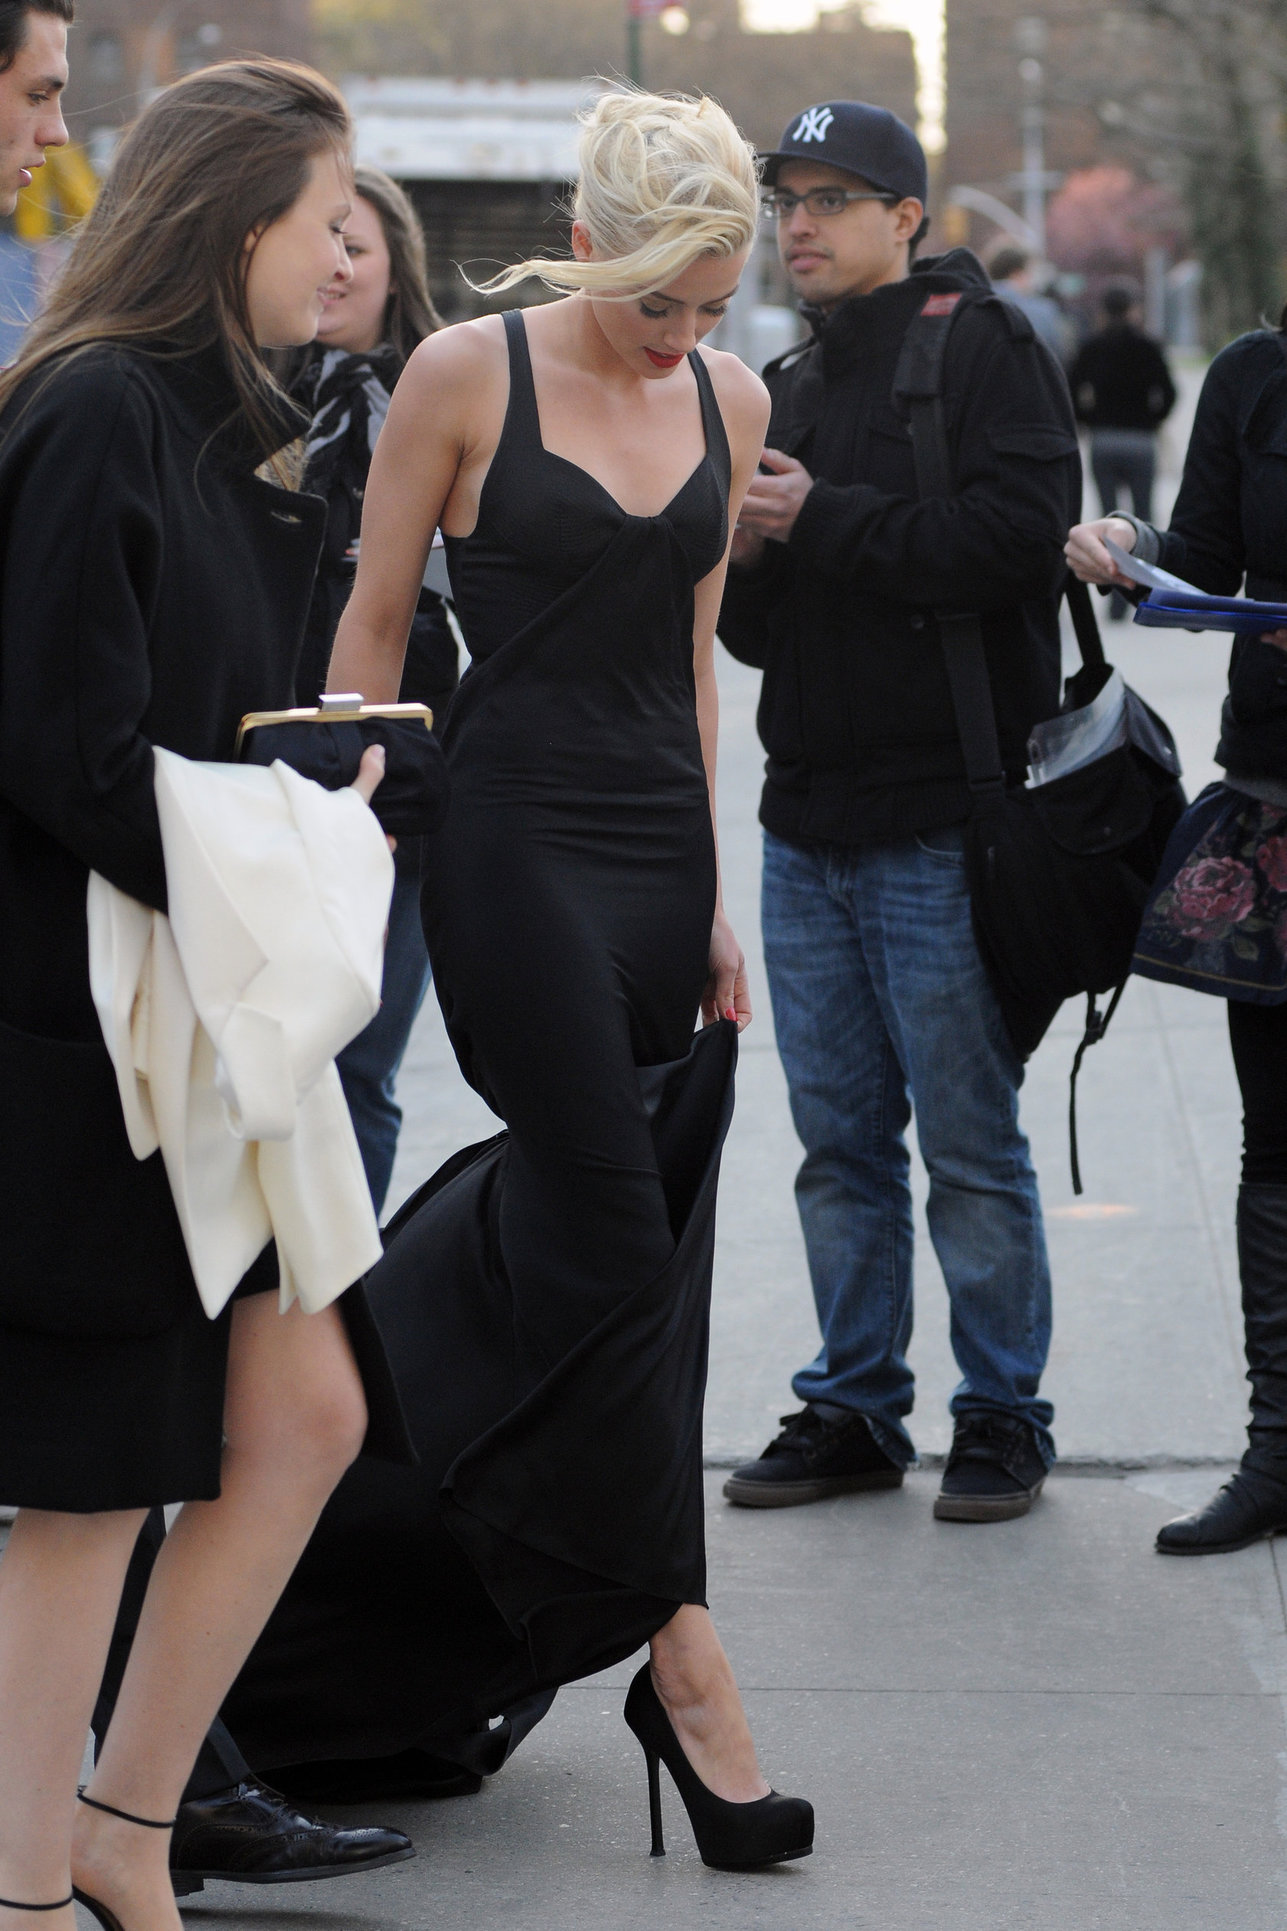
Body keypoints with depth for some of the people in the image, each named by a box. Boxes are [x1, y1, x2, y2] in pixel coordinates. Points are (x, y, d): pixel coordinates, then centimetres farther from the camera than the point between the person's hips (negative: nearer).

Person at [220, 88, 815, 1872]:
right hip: (513, 838, -6)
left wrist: (713, 898, 14)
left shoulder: (730, 400, 8)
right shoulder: (469, 373, -7)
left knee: (559, 1206, 8)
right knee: (619, 1241, -9)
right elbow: (376, 621, -2)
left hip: (661, 849, 6)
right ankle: (682, 1658, -6)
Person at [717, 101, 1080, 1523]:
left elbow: (1015, 539, -21)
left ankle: (1001, 1418, 9)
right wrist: (742, 558, -3)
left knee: (969, 1140, -1)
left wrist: (823, 522, -16)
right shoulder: (786, 389, 18)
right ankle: (854, 1408, 21)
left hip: (944, 828, -7)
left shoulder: (984, 350, -5)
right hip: (809, 825, 7)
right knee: (839, 1142, 12)